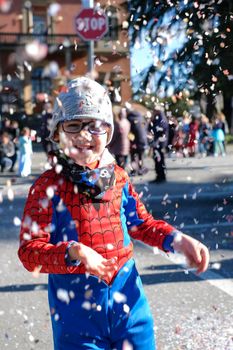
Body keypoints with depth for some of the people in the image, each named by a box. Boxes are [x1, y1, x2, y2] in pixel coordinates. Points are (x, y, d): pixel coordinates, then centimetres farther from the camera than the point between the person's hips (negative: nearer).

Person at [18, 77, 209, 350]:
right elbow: (30, 250, -14)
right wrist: (73, 253, -31)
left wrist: (176, 240, -1)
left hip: (126, 294, 4)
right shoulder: (48, 186, -10)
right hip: (76, 302, -4)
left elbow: (141, 223, 15)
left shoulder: (118, 177, 3)